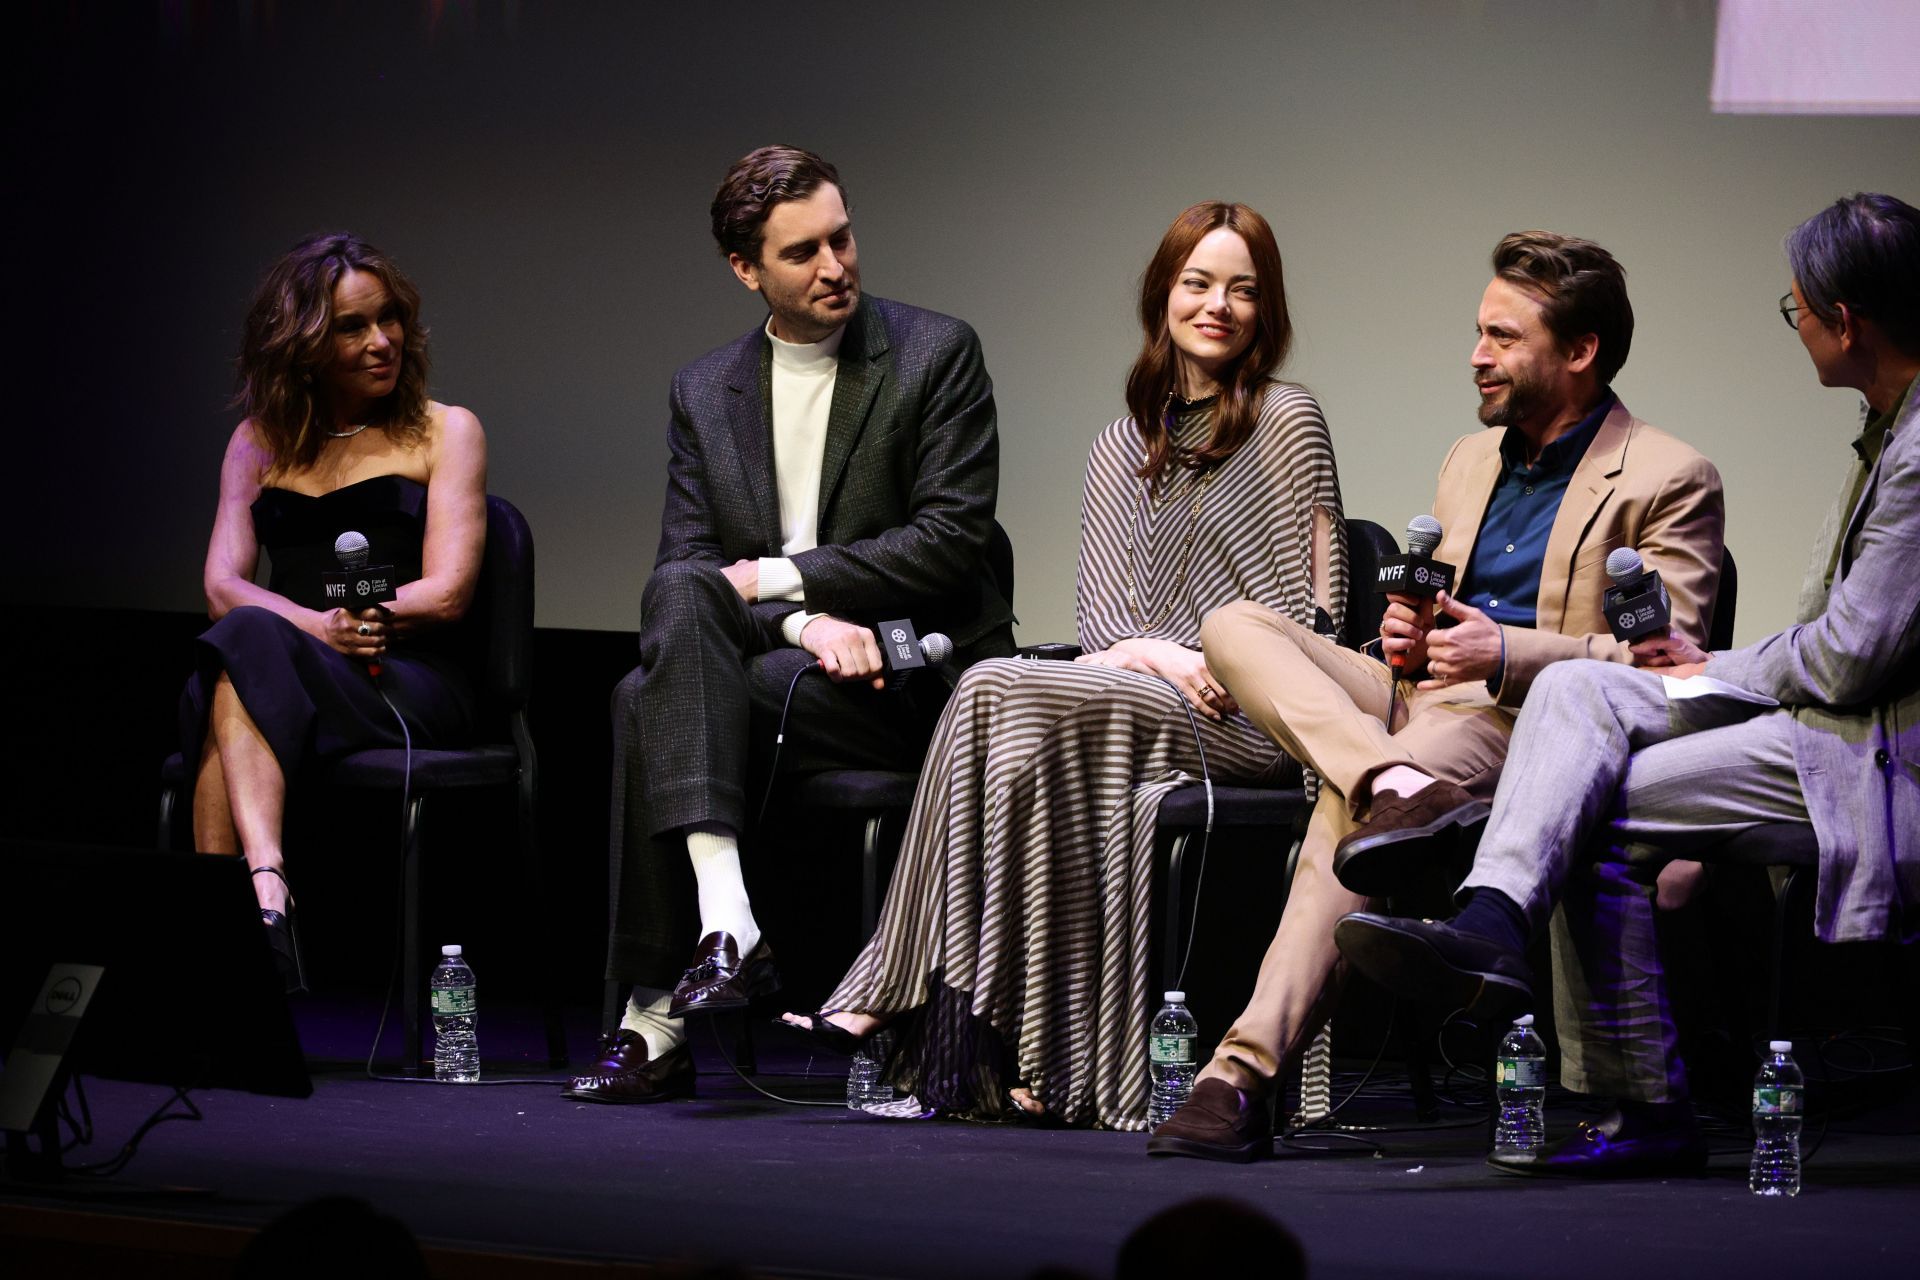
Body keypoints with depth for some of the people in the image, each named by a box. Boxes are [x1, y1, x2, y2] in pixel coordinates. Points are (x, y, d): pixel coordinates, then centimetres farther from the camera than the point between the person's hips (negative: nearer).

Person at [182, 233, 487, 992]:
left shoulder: (444, 433, 13)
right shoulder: (259, 444, 21)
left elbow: (446, 592, 1)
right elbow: (222, 585, 7)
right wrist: (319, 625, -14)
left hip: (410, 687, -3)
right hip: (293, 668, 3)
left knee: (244, 649, -33)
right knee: (242, 642, -35)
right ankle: (265, 892, -54)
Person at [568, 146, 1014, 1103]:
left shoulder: (937, 354, 0)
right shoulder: (703, 392, 12)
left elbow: (951, 541, -10)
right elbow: (685, 563, 0)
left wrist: (779, 578, -12)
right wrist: (805, 621, -18)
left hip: (912, 677, -4)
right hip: (761, 667, 4)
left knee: (652, 708, -27)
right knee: (678, 597, -30)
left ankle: (657, 1021, -25)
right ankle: (724, 925, -41)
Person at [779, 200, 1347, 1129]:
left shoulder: (1286, 422, 6)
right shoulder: (1123, 451, 22)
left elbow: (1312, 609, 1)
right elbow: (1102, 623, 12)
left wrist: (1217, 669, -11)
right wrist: (1161, 655, -10)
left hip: (1253, 724, -5)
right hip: (1145, 698, 5)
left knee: (1000, 692, -28)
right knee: (1021, 736, -31)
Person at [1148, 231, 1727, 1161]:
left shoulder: (1668, 483, 0)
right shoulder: (1470, 460, 24)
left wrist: (1504, 652, -19)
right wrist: (1407, 634, 5)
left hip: (1531, 724, -8)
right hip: (1421, 699, 8)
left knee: (1346, 804, -36)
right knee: (1237, 625, -17)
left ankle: (1247, 1073, -47)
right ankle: (1393, 786, -42)